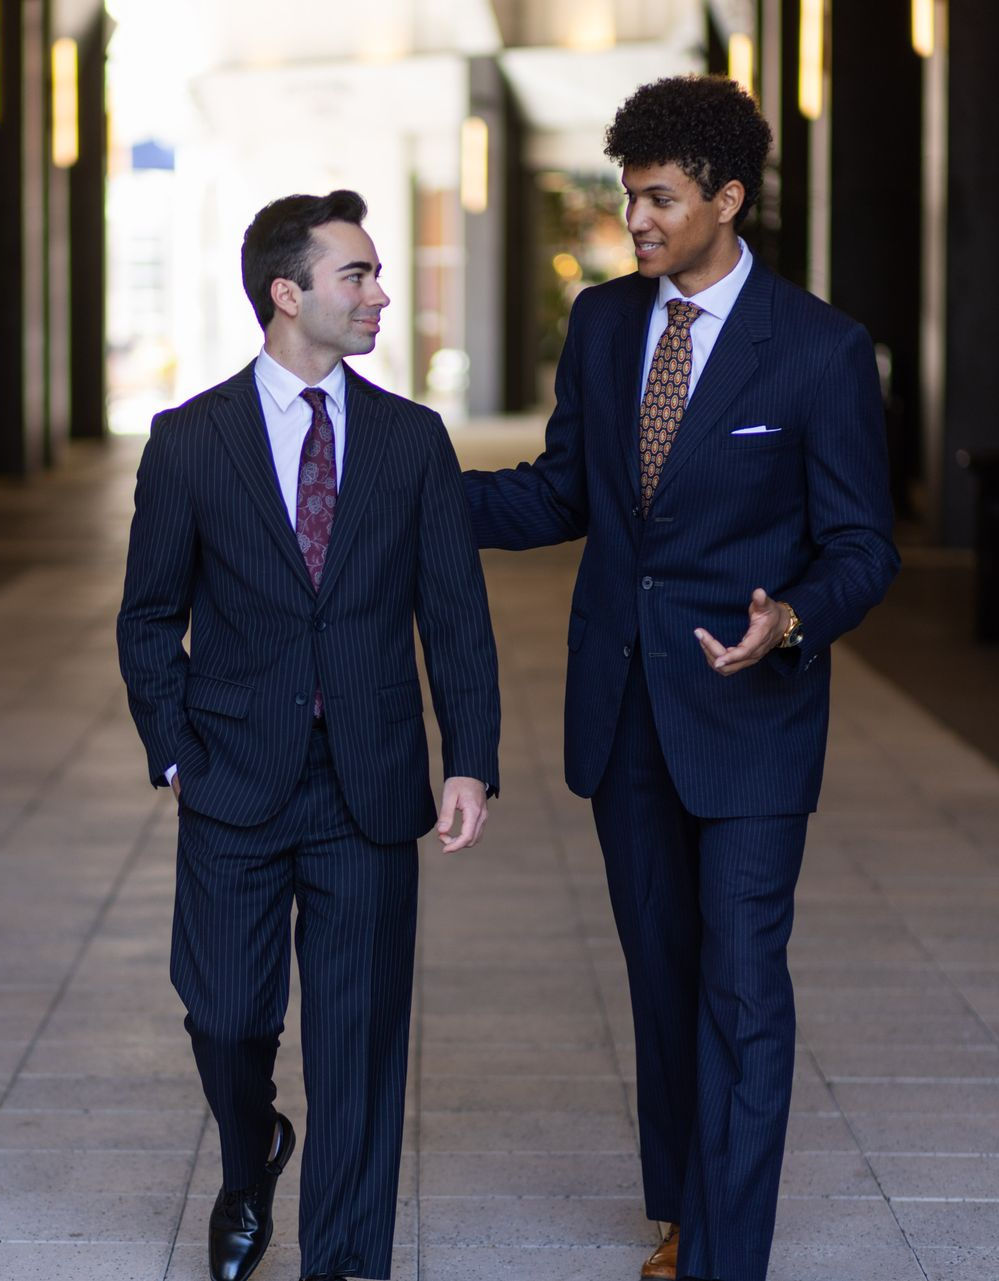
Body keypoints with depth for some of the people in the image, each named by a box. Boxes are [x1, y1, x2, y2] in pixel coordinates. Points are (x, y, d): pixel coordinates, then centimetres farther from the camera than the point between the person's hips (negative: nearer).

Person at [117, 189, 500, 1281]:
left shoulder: (413, 439, 4)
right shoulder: (190, 441, 0)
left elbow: (456, 615, 3)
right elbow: (150, 618, 6)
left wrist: (471, 762, -6)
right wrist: (175, 754, -2)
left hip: (368, 787, 1)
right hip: (236, 786, -1)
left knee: (360, 1032, 2)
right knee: (228, 1016, 4)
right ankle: (250, 1171, 36)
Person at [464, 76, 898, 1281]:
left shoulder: (820, 350, -12)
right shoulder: (602, 321, 3)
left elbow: (858, 546, -9)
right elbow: (562, 494, 11)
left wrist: (790, 621, -30)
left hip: (746, 706, -5)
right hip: (622, 705, 5)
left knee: (741, 984, -5)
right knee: (662, 970, 16)